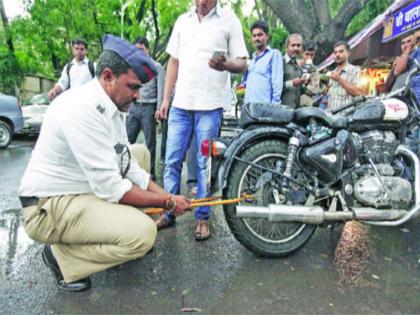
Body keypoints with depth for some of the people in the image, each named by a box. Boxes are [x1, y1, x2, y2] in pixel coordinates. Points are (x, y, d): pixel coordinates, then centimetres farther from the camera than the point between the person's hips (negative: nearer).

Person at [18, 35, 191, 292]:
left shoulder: (113, 106, 2)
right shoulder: (83, 109, -27)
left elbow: (128, 166, 5)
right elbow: (110, 189, -27)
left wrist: (166, 195, -4)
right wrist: (167, 202, -17)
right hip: (50, 206, -9)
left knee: (140, 152, 14)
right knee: (143, 234, -24)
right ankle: (62, 256, -1)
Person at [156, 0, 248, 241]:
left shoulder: (229, 20, 4)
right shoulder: (182, 20, 16)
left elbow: (242, 64, 0)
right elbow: (173, 61, 18)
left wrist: (226, 65, -23)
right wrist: (166, 99, 12)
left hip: (210, 105, -4)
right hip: (180, 104, 4)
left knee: (206, 164, 2)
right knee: (172, 161, 6)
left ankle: (203, 218, 14)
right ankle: (169, 213, 19)